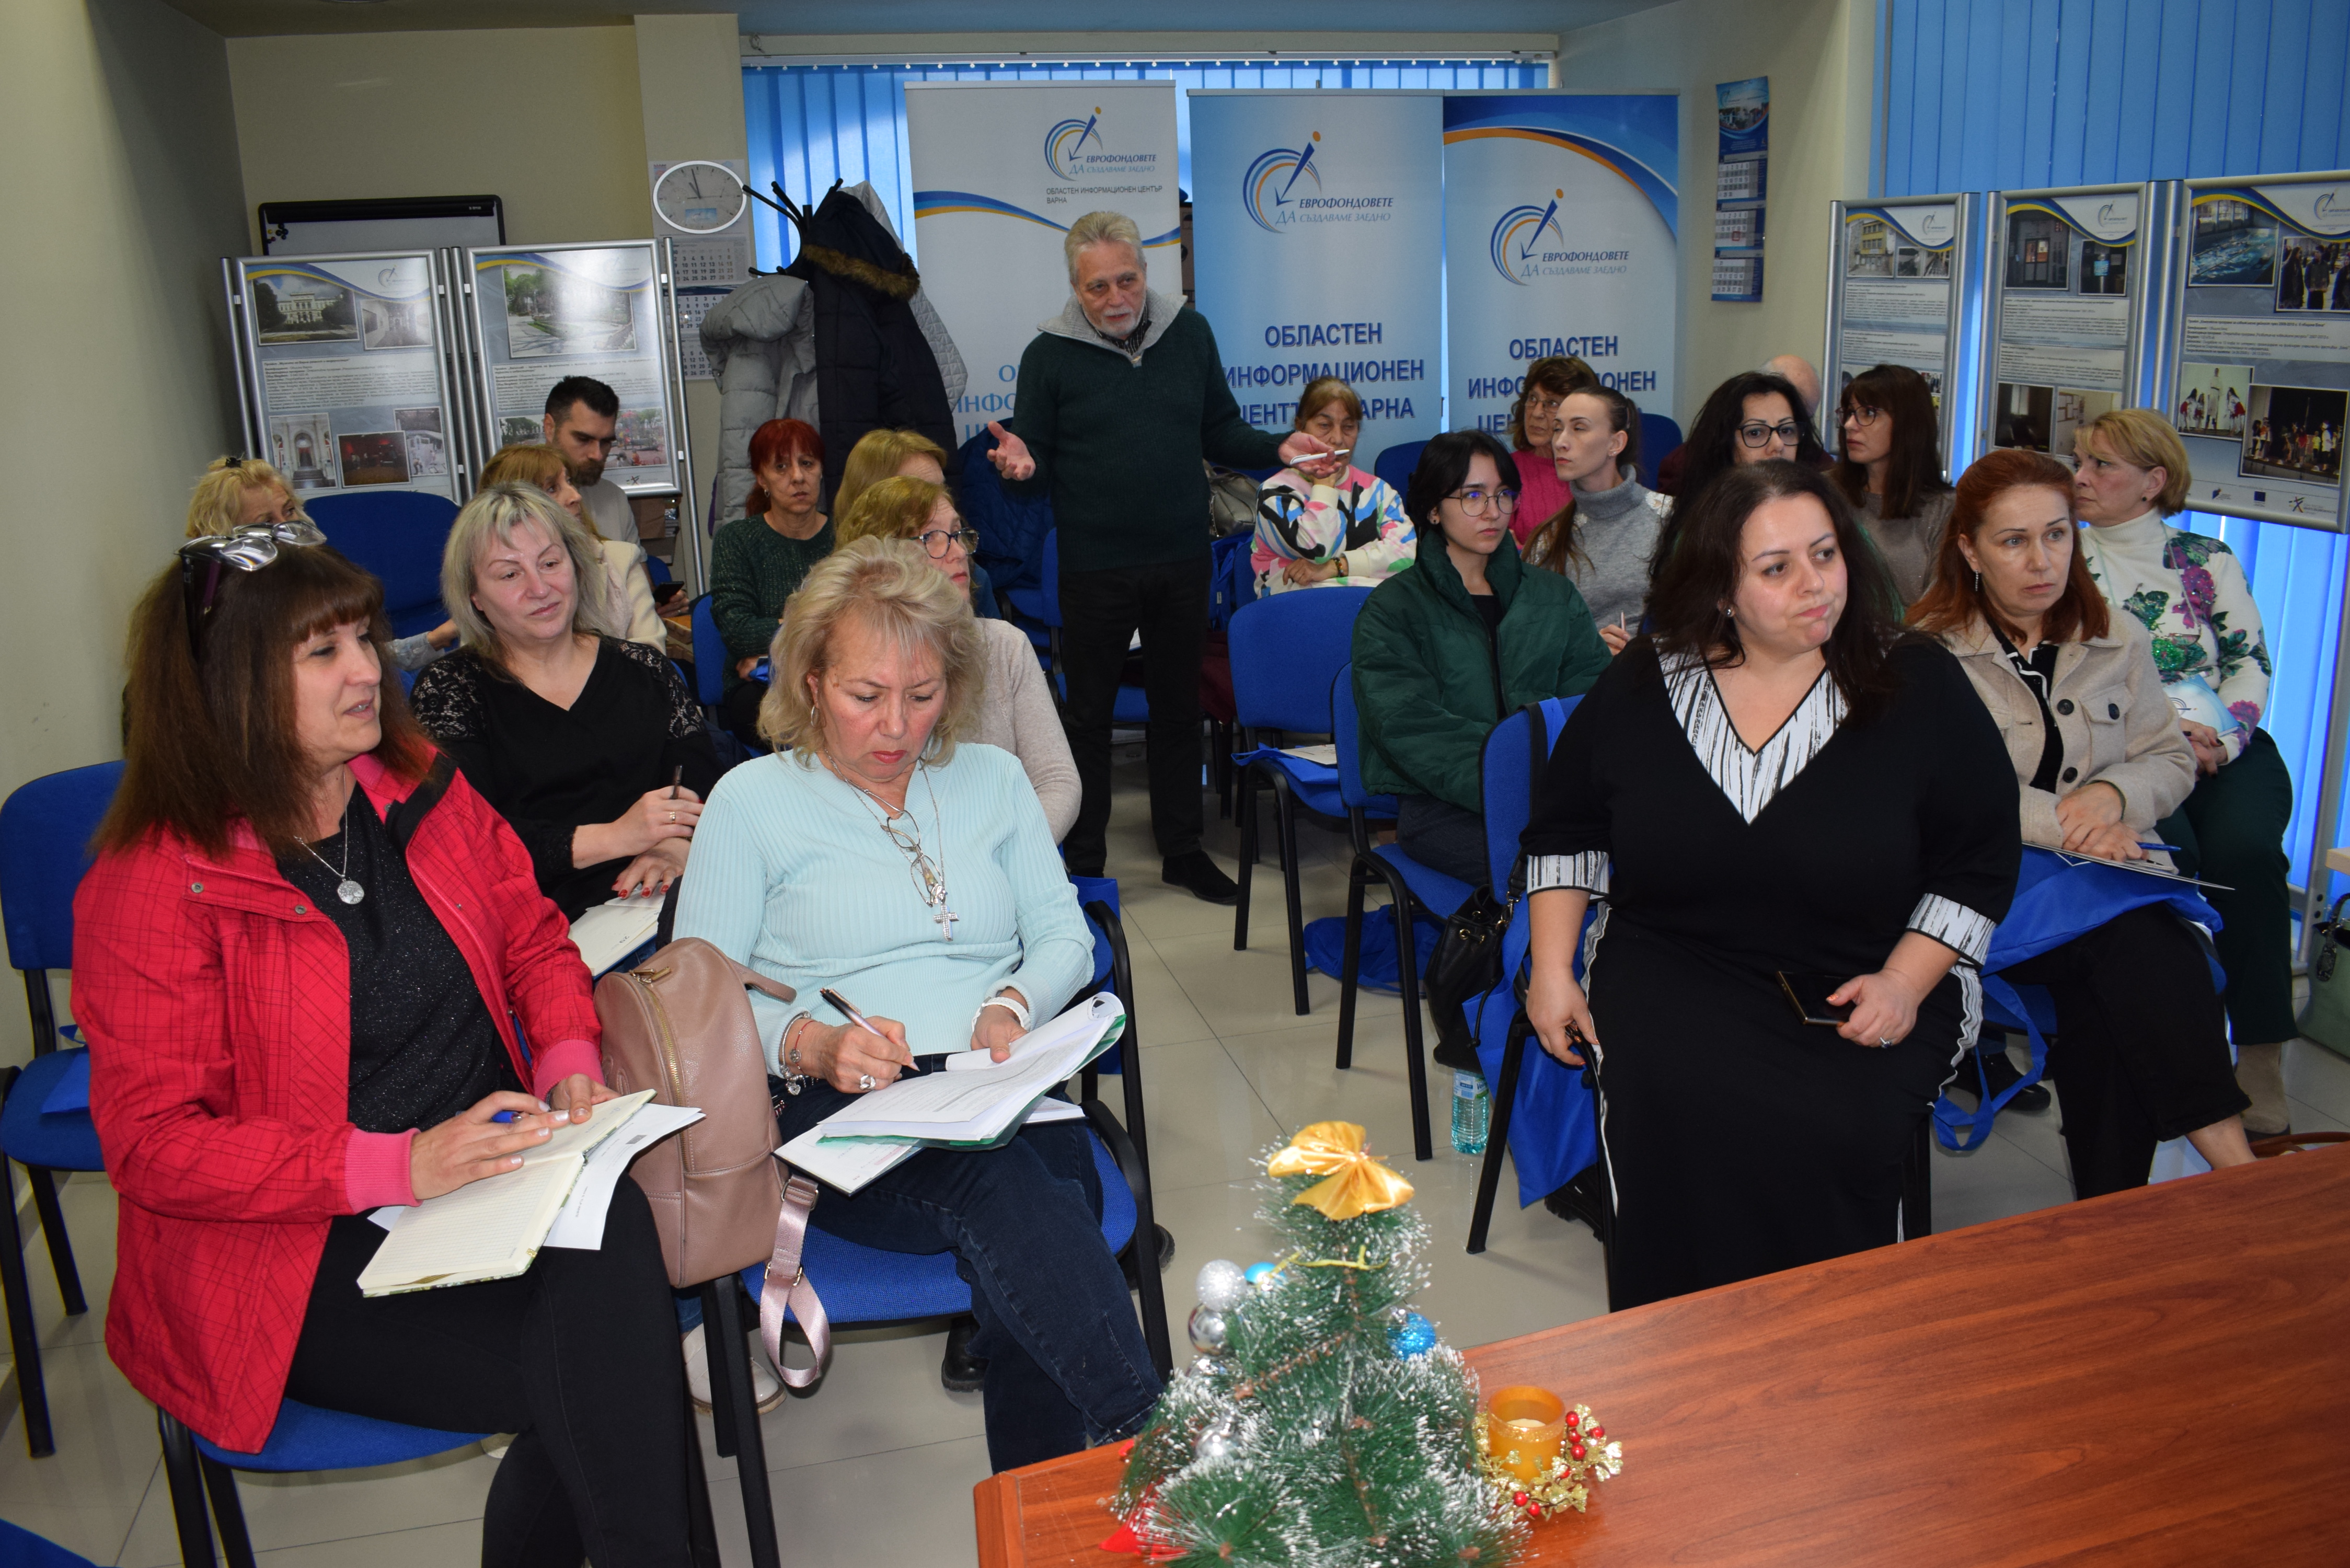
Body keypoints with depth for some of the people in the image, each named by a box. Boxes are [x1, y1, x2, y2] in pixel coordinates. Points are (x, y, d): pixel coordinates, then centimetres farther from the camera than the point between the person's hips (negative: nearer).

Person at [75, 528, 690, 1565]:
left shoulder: (425, 793, 7)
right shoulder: (149, 886, -10)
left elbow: (536, 944, 18)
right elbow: (153, 1143, -12)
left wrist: (571, 1061, -4)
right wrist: (397, 1165, -22)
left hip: (496, 1182, 5)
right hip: (302, 1257, -5)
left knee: (615, 1233, -28)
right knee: (582, 1380, -26)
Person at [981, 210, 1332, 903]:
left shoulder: (1190, 332, 5)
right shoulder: (1050, 353, -4)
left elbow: (1221, 432, 12)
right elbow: (1037, 463, -2)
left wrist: (1278, 449, -4)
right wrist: (1023, 465, -25)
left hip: (1182, 560, 3)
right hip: (1095, 566, -3)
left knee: (1178, 707, 13)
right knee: (1088, 714, 6)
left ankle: (1182, 851, 26)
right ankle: (1083, 860, 18)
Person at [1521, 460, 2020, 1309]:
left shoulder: (1920, 685, 1)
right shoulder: (1642, 683, 5)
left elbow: (1981, 861, 3)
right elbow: (1566, 832, 13)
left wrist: (1905, 983, -11)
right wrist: (1551, 970, 3)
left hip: (1858, 991, 0)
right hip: (1672, 969, 1)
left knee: (1831, 1133, -29)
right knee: (1683, 1114, -28)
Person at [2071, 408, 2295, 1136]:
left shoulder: (2207, 559, 12)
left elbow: (2252, 662, 9)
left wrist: (2222, 738, -10)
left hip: (2224, 744, 1)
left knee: (2244, 849, -29)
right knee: (2164, 847, -32)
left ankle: (2261, 1057, -20)